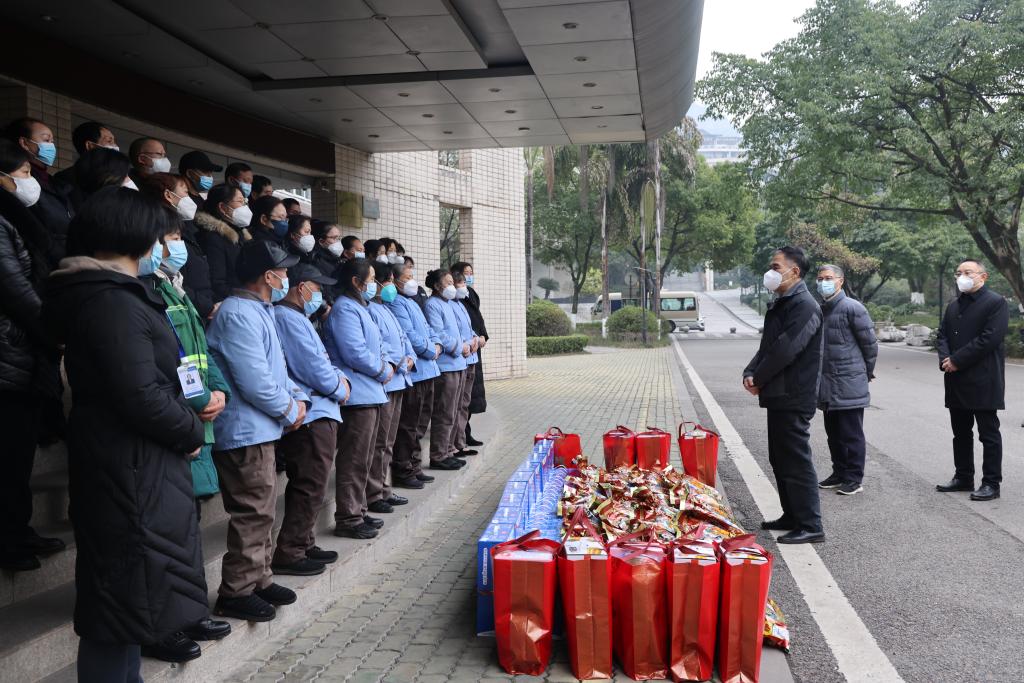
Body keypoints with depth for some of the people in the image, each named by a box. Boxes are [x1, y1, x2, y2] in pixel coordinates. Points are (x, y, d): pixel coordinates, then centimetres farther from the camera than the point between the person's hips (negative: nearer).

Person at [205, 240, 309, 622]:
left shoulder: (261, 312, 15)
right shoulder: (239, 315, -19)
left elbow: (276, 366, 19)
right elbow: (254, 381, -24)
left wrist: (298, 397, 3)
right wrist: (289, 411, -11)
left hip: (260, 429, 11)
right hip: (244, 431, -11)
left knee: (262, 509, 17)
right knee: (252, 512, -3)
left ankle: (259, 580, 29)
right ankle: (236, 593, 8)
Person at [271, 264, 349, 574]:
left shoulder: (296, 317, 19)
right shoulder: (289, 318, -15)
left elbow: (320, 360, 21)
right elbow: (313, 367, -18)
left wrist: (339, 377, 3)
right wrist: (340, 389, -3)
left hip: (315, 413, 11)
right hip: (311, 417, -11)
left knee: (306, 486, 17)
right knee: (310, 487, -6)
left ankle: (303, 545, 27)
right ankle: (288, 554, 1)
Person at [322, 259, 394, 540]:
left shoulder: (359, 307, 19)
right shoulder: (345, 309, -13)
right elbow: (355, 353, -20)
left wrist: (386, 366, 6)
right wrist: (383, 371, -8)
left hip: (369, 395, 11)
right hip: (357, 397, -11)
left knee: (362, 460, 16)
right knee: (353, 461, -4)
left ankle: (357, 511, 26)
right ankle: (348, 519, 3)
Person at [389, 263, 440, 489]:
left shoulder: (412, 303, 21)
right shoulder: (396, 303, -12)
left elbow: (427, 329, 22)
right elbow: (409, 335, -20)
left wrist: (437, 344, 3)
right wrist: (431, 351, -10)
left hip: (426, 371, 10)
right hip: (413, 371, -10)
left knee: (420, 424, 16)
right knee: (408, 426, -4)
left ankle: (413, 467, 26)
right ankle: (403, 472, 5)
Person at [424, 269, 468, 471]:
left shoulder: (448, 304, 19)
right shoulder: (432, 305, -11)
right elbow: (438, 334, -19)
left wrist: (465, 344, 5)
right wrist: (460, 347, -11)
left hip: (457, 364, 10)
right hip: (445, 366, -10)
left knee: (452, 414, 15)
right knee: (444, 415, -5)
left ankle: (446, 452, 24)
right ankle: (438, 457, 2)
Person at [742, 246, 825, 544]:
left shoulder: (805, 306, -16)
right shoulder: (780, 304, 16)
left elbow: (786, 349, -22)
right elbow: (767, 345, 16)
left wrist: (758, 379, -11)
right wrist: (750, 373, 0)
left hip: (794, 397, -10)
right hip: (779, 396, 10)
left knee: (796, 462, -5)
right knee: (780, 460, 17)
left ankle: (810, 525, 2)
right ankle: (792, 517, 28)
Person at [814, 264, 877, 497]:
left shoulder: (852, 308, -11)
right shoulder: (820, 310, 11)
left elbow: (870, 343, -6)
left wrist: (866, 372, 4)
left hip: (850, 384, -7)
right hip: (828, 386, 7)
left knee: (852, 434, 0)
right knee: (834, 432, 14)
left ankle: (854, 478, 8)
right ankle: (840, 473, 26)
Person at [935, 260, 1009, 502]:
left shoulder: (996, 303, -7)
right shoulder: (953, 306, 16)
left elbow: (990, 338, -17)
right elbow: (942, 335, 12)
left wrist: (957, 360, -17)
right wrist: (945, 359, -7)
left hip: (983, 382, -7)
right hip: (957, 382, 7)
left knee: (989, 434, 0)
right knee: (961, 433, 14)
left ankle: (991, 484, 7)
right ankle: (963, 477, 24)